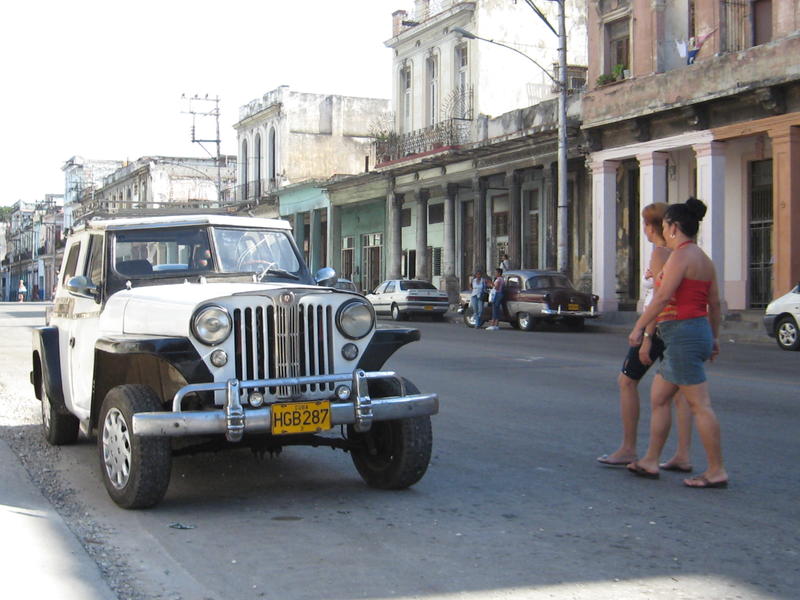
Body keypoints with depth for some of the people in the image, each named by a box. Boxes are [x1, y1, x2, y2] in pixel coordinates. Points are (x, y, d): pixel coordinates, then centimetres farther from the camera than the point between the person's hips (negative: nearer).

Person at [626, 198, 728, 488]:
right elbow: (714, 303, 17)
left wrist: (639, 327, -13)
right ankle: (650, 462, 20)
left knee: (699, 405, -7)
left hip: (683, 334, -10)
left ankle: (717, 470, -4)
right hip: (698, 332, 10)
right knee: (658, 397, 15)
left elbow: (662, 298, -19)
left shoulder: (681, 256, -13)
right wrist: (714, 337, 23)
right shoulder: (704, 259, 15)